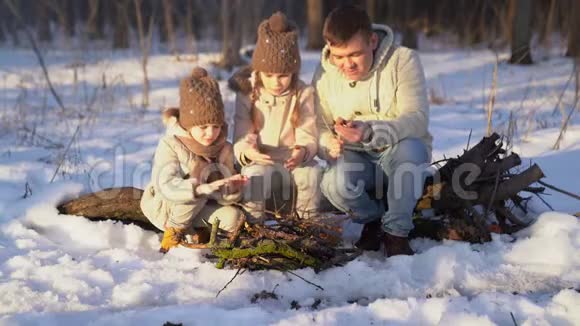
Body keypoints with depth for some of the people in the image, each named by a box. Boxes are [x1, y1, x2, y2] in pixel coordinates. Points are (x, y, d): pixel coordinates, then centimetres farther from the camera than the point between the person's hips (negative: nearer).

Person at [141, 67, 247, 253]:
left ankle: (198, 230, 10)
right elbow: (166, 185, -37)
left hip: (199, 209, 5)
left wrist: (231, 189, -34)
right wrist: (201, 188, -52)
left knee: (233, 218, -21)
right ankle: (174, 232, -11)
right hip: (165, 208, -5)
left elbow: (223, 196, -9)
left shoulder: (224, 149, -6)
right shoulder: (170, 145, -20)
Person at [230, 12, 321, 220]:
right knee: (256, 175, -33)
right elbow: (242, 135, -4)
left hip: (293, 161, 1)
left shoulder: (303, 94, -1)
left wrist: (302, 151, -29)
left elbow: (307, 135, -4)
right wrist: (247, 151, -29)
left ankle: (308, 220, -8)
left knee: (311, 172, -30)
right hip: (260, 161, -1)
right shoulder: (247, 94, -2)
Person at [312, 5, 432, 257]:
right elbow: (319, 128, 2)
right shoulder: (324, 75, -3)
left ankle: (396, 230, -16)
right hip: (355, 159, 2)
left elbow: (417, 119, -24)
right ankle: (372, 218, 4)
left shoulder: (403, 60, -13)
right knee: (335, 184, -32)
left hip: (399, 156, -1)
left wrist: (372, 132, -42)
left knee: (411, 147, -37)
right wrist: (328, 144, -24)